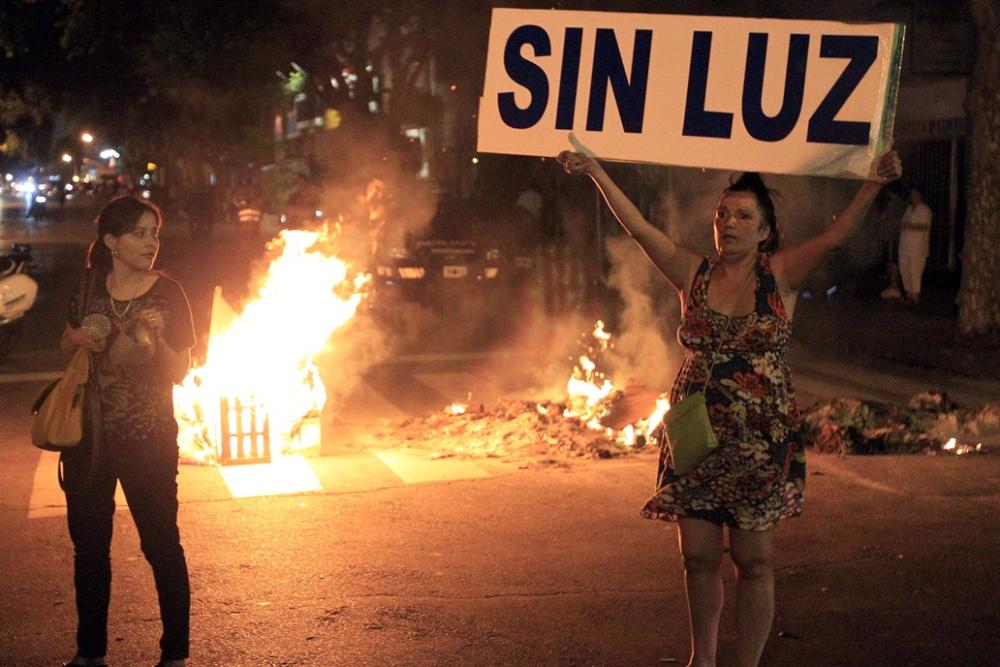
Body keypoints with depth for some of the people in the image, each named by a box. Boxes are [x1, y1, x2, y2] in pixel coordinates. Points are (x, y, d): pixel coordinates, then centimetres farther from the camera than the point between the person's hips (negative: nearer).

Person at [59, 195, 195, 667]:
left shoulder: (168, 294, -7)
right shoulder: (89, 288, 3)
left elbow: (179, 372, -7)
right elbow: (66, 350, 17)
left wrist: (158, 338, -25)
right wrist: (76, 337, -5)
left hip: (148, 439, -4)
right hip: (89, 436, 4)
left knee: (161, 544, -1)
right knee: (88, 545, 12)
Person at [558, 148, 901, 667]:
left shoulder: (781, 275, -1)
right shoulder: (694, 274, 5)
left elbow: (835, 236, -14)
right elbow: (638, 228, 0)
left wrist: (873, 183, -28)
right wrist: (596, 172, -7)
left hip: (761, 440, -2)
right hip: (696, 435, 2)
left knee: (753, 560, 3)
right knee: (698, 555, 8)